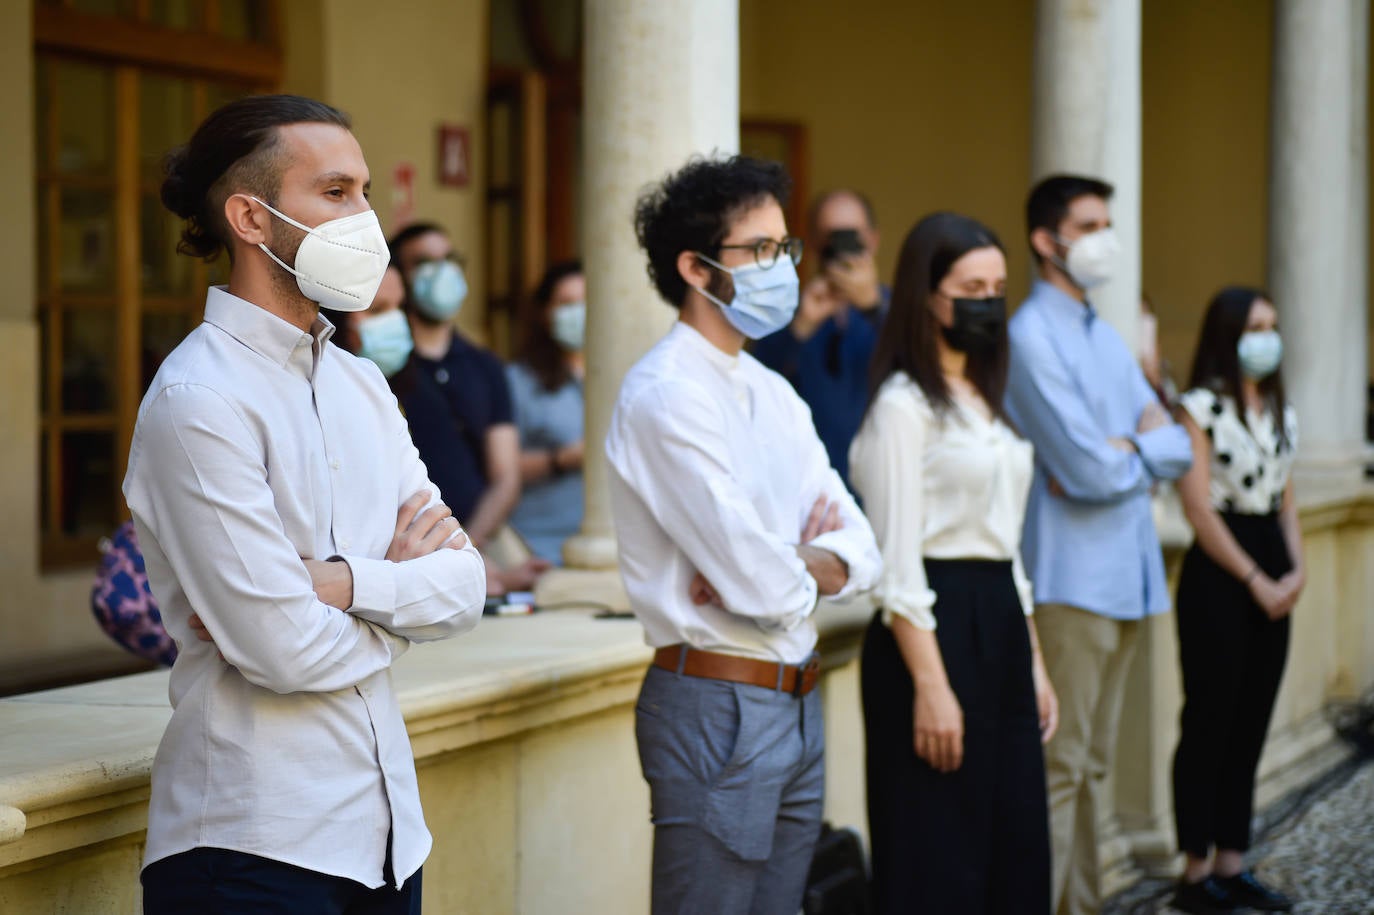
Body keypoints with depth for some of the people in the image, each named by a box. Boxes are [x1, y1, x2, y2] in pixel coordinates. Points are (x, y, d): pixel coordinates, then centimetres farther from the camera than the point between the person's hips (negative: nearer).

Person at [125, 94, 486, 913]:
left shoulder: (362, 385, 12)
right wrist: (400, 586, -1)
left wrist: (340, 581, -14)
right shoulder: (200, 401, -14)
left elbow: (465, 585, 3)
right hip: (256, 845, -7)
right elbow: (287, 652, -19)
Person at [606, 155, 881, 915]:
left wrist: (782, 565, -13)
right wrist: (806, 571, 1)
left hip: (796, 702, 9)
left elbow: (860, 553, 6)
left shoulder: (774, 395, 13)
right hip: (718, 706, -8)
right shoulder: (668, 395, -16)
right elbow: (767, 587, -21)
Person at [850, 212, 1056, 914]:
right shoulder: (904, 404, -9)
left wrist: (1033, 661, 17)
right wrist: (930, 685, -20)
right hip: (937, 627, -9)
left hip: (1000, 626, 9)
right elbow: (897, 559, -15)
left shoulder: (987, 402, 17)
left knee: (1014, 849, 10)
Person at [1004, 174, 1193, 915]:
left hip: (1126, 575, 9)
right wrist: (1147, 449, 1)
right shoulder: (1032, 338, -11)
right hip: (1071, 581, -9)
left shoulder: (1108, 339, 17)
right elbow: (1089, 471, -18)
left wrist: (1125, 449, -9)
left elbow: (1178, 448, 10)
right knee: (1060, 765, -9)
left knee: (1094, 763, 12)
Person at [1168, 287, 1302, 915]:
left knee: (1251, 722, 9)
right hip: (1218, 574, -7)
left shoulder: (1281, 411, 14)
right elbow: (1199, 508, -12)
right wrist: (1255, 579, -11)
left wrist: (1296, 569, 1)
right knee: (1210, 720, -3)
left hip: (1272, 579, 7)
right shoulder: (1201, 408, -8)